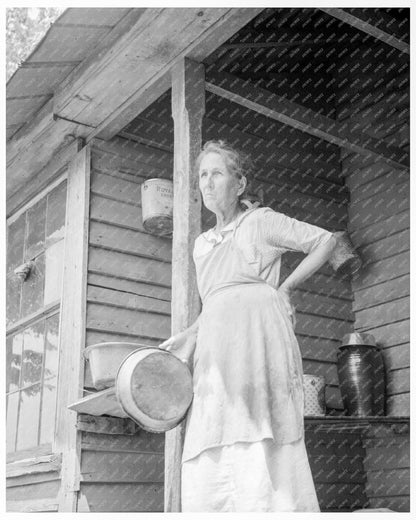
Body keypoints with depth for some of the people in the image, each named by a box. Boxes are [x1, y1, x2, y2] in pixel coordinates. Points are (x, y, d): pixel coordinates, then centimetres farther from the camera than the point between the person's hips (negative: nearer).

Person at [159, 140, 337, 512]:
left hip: (257, 333, -6)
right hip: (216, 348, 6)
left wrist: (285, 289, 5)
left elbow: (326, 241, 9)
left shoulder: (261, 221, 9)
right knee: (210, 463, -5)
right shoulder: (202, 245, 26)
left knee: (260, 449, -16)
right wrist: (188, 338, 12)